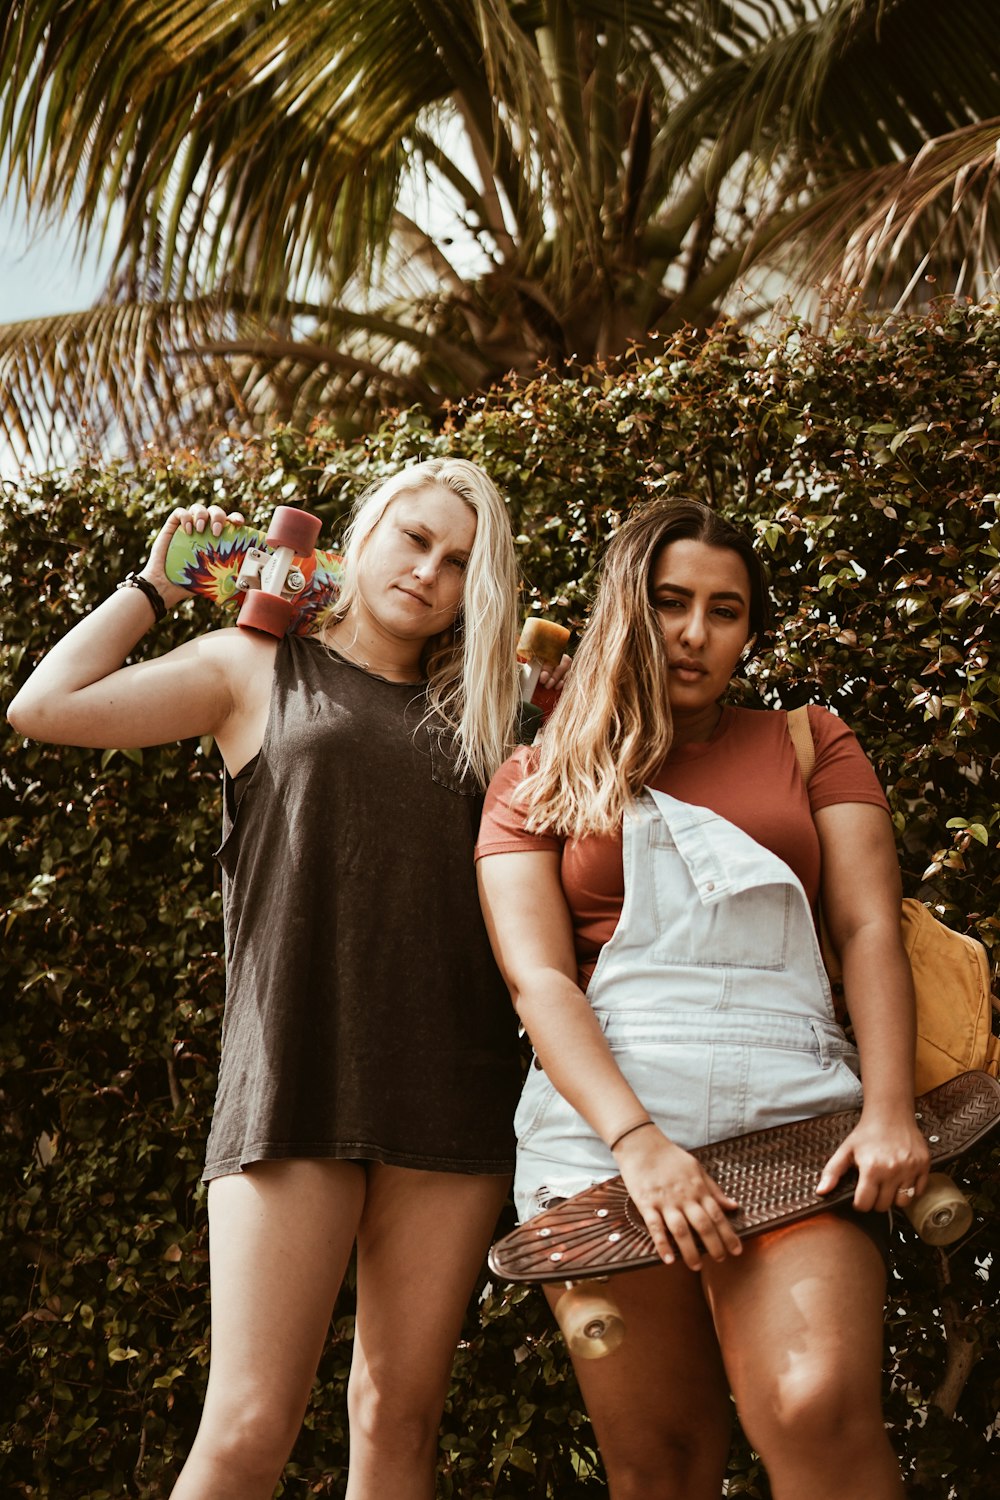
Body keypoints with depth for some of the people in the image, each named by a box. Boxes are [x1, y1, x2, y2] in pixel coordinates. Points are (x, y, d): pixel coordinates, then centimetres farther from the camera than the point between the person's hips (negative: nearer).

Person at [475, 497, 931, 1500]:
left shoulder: (810, 744, 17)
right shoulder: (536, 784, 13)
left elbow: (870, 930, 7)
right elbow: (538, 977, 0)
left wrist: (889, 1111, -9)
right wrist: (637, 1141, -15)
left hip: (790, 1108, 0)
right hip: (602, 1125, 0)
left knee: (820, 1413, -22)